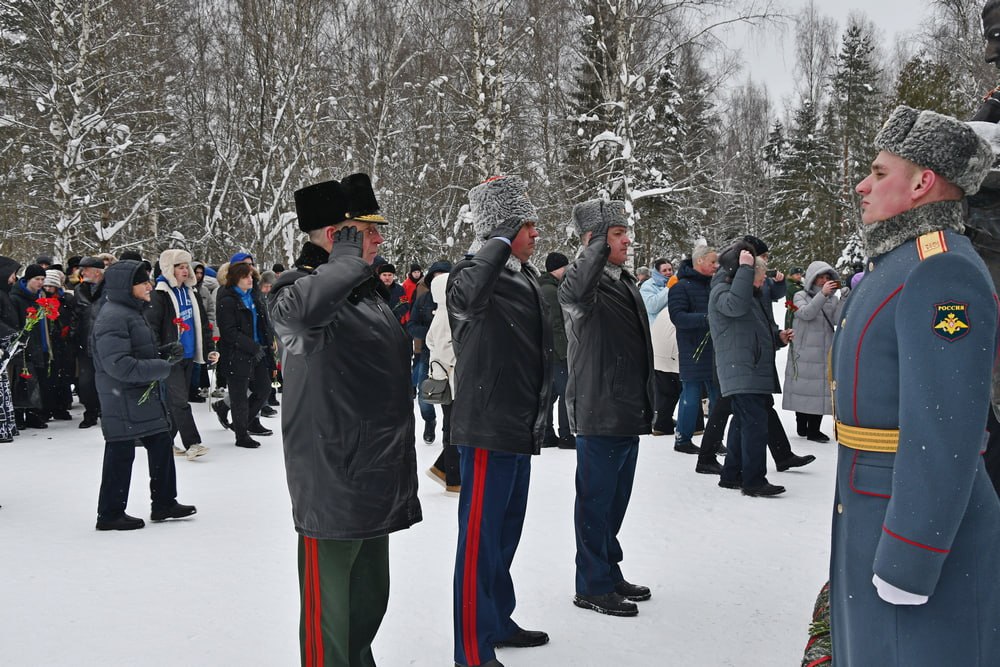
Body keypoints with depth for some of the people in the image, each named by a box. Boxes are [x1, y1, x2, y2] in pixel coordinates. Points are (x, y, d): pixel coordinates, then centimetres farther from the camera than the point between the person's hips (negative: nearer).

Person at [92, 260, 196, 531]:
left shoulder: (131, 312, 16)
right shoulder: (112, 316, -18)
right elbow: (118, 364, -26)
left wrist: (166, 352, 5)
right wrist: (161, 367, -22)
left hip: (145, 395, 10)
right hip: (123, 399, -10)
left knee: (161, 443, 12)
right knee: (121, 453, -1)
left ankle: (164, 503, 23)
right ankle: (110, 514, 11)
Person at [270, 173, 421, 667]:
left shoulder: (369, 289, 14)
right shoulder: (299, 288, -14)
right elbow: (302, 310, -42)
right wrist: (347, 258, -23)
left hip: (377, 478, 9)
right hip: (332, 482, -9)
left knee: (369, 599, 22)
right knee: (330, 607, 3)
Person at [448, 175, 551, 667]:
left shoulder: (525, 277, 14)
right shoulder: (473, 273, -14)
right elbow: (472, 293, -42)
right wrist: (504, 237, -29)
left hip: (520, 426, 10)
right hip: (487, 428, -10)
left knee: (505, 531, 20)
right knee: (481, 538, -3)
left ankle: (497, 622, 36)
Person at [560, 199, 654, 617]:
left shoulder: (626, 282, 16)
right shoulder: (585, 282, -13)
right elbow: (576, 291, -42)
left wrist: (646, 406, 23)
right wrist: (601, 241, -39)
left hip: (629, 413, 9)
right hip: (598, 414, -9)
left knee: (615, 502, 19)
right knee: (596, 501, 2)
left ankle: (609, 574, 33)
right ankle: (592, 587, 14)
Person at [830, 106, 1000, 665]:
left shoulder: (943, 273, -20)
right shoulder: (902, 264, 14)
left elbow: (944, 437, -27)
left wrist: (906, 567, -24)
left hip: (924, 535, -10)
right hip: (878, 515, 10)